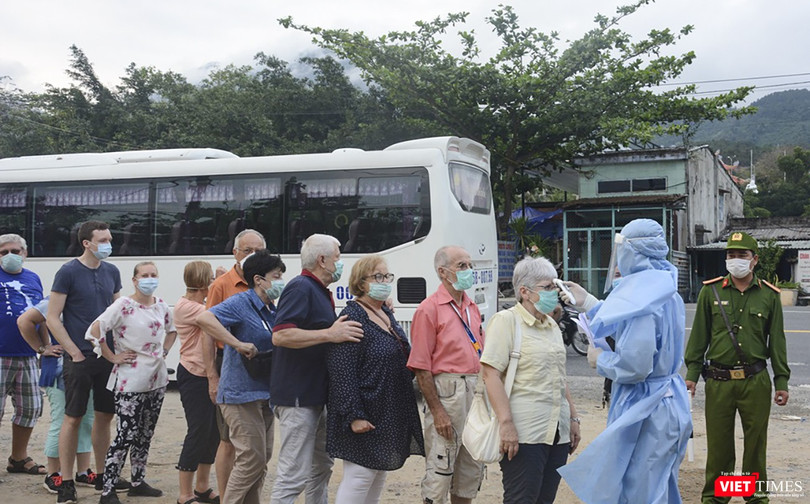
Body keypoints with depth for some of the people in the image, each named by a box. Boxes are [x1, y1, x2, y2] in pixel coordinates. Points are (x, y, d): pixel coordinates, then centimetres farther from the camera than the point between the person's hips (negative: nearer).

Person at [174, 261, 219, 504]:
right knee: (198, 432, -5)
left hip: (209, 375, 9)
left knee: (213, 432, 12)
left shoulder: (203, 305, 16)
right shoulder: (185, 306, -14)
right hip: (193, 377, -9)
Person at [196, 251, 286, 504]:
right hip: (241, 393, -9)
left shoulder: (272, 310, 12)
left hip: (264, 394, 9)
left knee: (263, 457, 14)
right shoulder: (241, 303, -13)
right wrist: (239, 344, -30)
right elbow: (204, 318, -28)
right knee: (252, 457, -8)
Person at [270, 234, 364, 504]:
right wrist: (329, 334, -30)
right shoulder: (300, 288, -15)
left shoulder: (319, 291, 17)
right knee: (294, 474, -7)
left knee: (321, 466, 19)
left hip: (316, 395, 11)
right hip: (297, 397, -11)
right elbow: (280, 335, -27)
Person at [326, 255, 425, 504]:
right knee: (360, 476, -5)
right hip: (366, 416, -9)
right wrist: (354, 415, -26)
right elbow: (342, 373, -22)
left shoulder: (386, 315, 13)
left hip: (391, 415, 9)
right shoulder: (352, 318, -16)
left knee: (379, 475, 15)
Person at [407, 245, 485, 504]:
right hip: (447, 392, -7)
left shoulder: (472, 308, 14)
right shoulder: (429, 309, -8)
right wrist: (437, 411, -16)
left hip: (475, 392, 8)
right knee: (440, 472, -3)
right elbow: (421, 367, -12)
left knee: (472, 471, 15)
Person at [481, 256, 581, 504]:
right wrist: (506, 424, -22)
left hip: (558, 433, 8)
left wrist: (573, 418, 19)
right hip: (524, 435, -7)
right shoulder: (506, 321, -7)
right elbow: (491, 374, -15)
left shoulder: (552, 326, 17)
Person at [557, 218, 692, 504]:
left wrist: (599, 360, -7)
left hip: (644, 409, -10)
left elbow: (633, 365, -26)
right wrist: (587, 303, 20)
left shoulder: (641, 297, -22)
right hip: (666, 402, 10)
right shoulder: (663, 290, 8)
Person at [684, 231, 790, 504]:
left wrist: (781, 381, 5)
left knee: (755, 442, 9)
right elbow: (699, 336, 5)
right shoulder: (710, 291, 3)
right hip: (718, 381, 0)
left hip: (756, 381, 1)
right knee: (718, 443, 5)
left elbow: (777, 341, 8)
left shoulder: (769, 295, 5)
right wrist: (692, 373, 1)